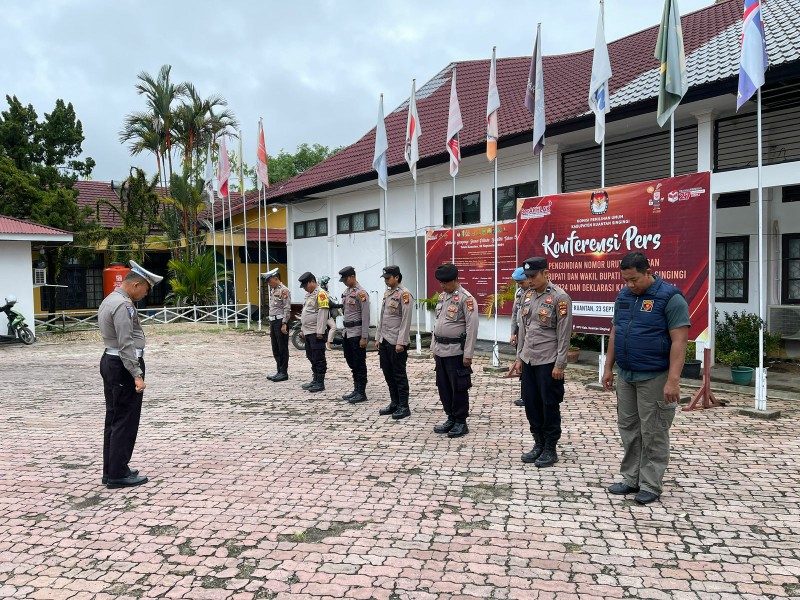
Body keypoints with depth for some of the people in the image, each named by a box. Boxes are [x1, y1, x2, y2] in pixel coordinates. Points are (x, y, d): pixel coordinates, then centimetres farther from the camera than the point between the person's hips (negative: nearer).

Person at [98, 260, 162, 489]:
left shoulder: (109, 300, 15)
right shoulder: (123, 305, -17)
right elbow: (126, 344, -22)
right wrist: (137, 375, -22)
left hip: (110, 362, 10)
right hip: (123, 366, -10)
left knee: (113, 419, 14)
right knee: (126, 421, -3)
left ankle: (111, 470, 21)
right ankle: (118, 475, 2)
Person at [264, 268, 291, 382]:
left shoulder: (284, 290, -11)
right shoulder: (273, 290, 17)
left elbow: (287, 309, -15)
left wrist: (284, 324, -19)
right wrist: (271, 324, 18)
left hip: (281, 322, -9)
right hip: (273, 321, 9)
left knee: (283, 349, -2)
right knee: (276, 349, 12)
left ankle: (284, 373, 4)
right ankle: (279, 371, 20)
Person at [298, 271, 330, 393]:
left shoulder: (320, 294, -13)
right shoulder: (308, 294, 18)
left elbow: (322, 313, -19)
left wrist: (320, 332, -21)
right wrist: (302, 329, 20)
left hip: (316, 333, -10)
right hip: (308, 332, 10)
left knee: (319, 358, -4)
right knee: (311, 357, 15)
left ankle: (320, 383, 0)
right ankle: (315, 380, 23)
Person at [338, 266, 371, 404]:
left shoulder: (361, 293, -13)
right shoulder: (346, 292, 13)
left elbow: (365, 316, -16)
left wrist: (364, 337, -18)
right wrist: (344, 332, 17)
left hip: (357, 333, -8)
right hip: (347, 333, 8)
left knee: (359, 364, -1)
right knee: (352, 364, 13)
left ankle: (361, 393, 5)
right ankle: (356, 390, 22)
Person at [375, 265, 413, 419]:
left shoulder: (404, 294, -12)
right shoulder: (387, 294, 13)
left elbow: (406, 321, -16)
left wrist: (400, 342, -19)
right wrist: (378, 338, 14)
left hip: (396, 342, -8)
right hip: (385, 341, 8)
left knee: (399, 374, -1)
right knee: (388, 373, 12)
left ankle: (404, 407, 8)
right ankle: (394, 403, 23)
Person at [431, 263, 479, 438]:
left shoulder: (466, 298, -13)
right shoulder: (442, 296, 12)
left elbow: (472, 328, -16)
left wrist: (468, 354, -18)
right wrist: (434, 347, 16)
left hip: (456, 351, -8)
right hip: (441, 350, 8)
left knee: (458, 388, 1)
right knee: (443, 387, 13)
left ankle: (461, 422, 12)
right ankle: (451, 419, 26)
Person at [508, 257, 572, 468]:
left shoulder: (560, 297, -11)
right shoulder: (526, 296, 8)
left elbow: (564, 335, -12)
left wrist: (559, 365, -14)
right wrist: (519, 358, 12)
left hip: (548, 362, -6)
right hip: (528, 361, 6)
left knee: (550, 405, 3)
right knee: (531, 403, 11)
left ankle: (550, 449, 16)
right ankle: (538, 444, 25)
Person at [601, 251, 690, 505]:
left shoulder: (670, 298, -12)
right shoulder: (623, 296, 9)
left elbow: (679, 340, -16)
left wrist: (673, 380, -22)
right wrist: (608, 368, 14)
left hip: (654, 377, -7)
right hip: (625, 375, 7)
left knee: (653, 433, 1)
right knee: (628, 428, 12)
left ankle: (651, 485, 12)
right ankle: (631, 479, 24)